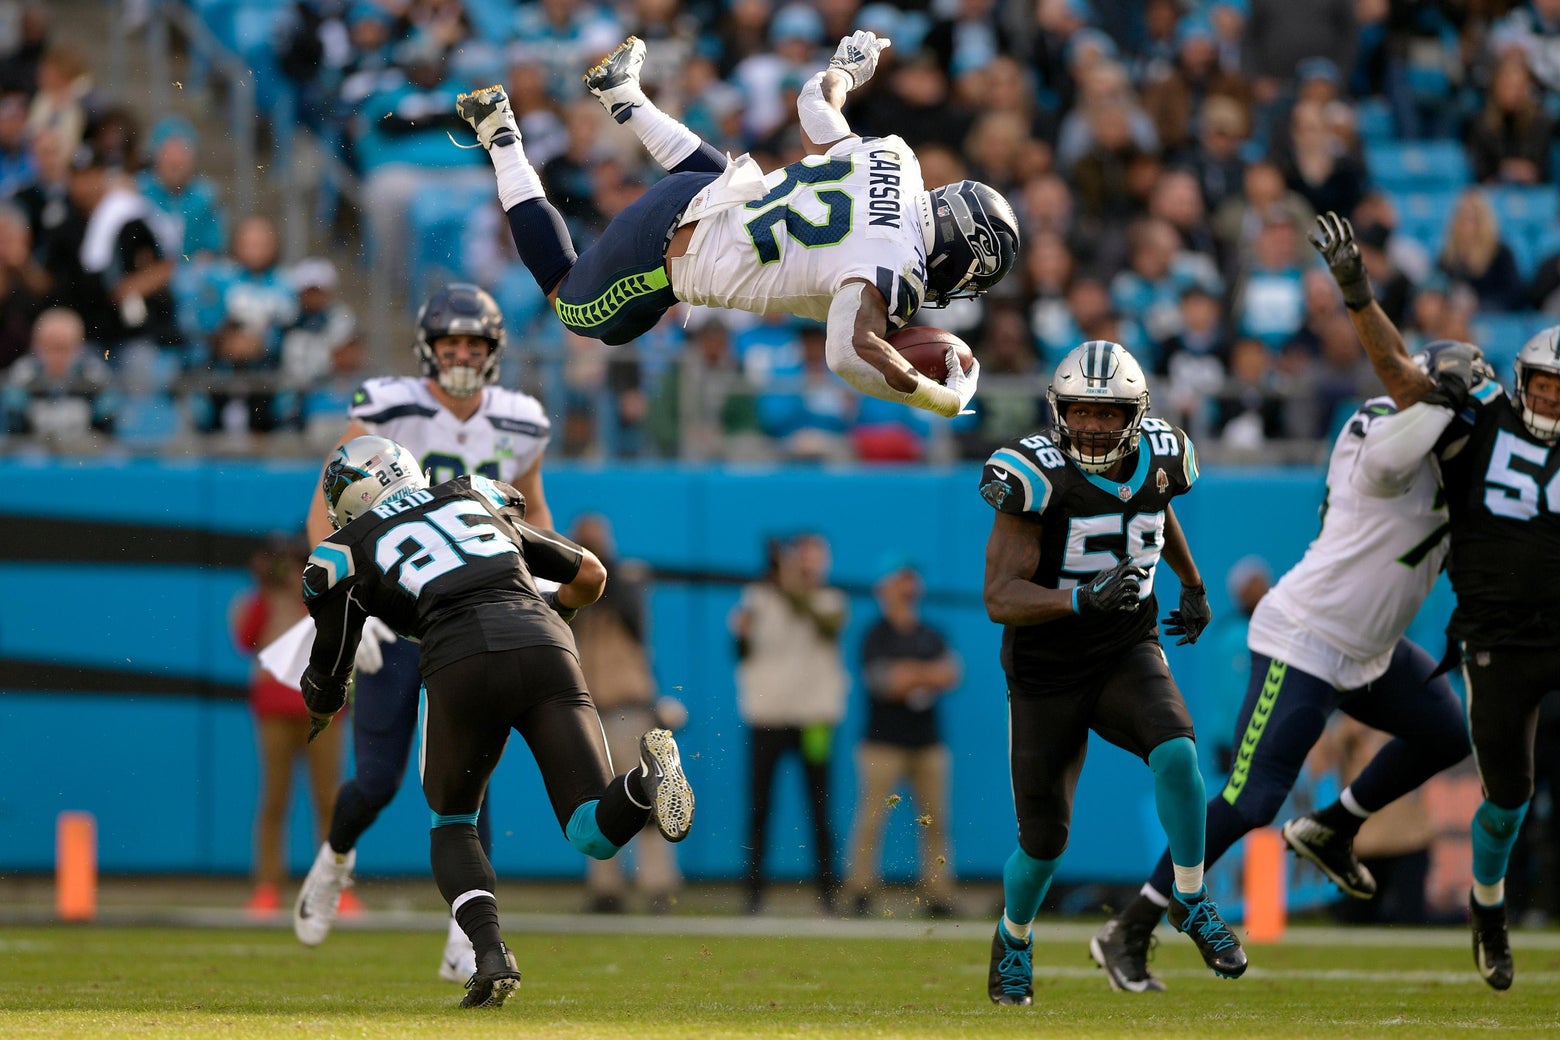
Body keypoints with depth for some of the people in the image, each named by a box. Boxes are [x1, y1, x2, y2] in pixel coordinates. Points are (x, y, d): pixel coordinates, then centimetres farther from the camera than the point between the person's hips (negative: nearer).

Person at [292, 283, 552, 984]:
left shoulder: (518, 429, 0)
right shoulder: (387, 414, -12)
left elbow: (534, 514, 19)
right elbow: (325, 513, -10)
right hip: (392, 618, -2)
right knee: (377, 783, -1)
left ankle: (467, 941, -9)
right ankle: (335, 860, 34)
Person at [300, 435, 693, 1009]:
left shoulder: (349, 557, 20)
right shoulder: (480, 501, 32)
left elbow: (323, 698, 26)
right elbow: (590, 576, 39)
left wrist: (322, 704, 50)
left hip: (462, 661, -2)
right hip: (545, 649, 2)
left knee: (452, 823, 23)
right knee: (597, 835, 3)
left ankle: (490, 951, -3)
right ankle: (647, 778, -32)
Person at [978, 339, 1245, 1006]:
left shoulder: (1157, 458, -6)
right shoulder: (1036, 478, -22)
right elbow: (1000, 598, -27)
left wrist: (1193, 586, 30)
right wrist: (1083, 600, -41)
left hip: (1128, 656, 3)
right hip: (1046, 674, -3)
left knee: (1176, 755, -28)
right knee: (1044, 841, 3)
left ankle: (1191, 902, -7)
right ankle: (1013, 938, 35)